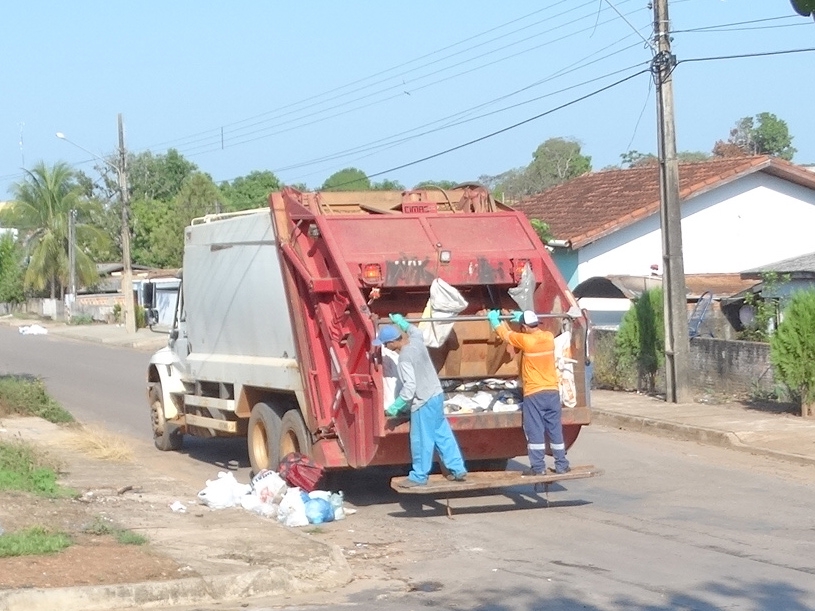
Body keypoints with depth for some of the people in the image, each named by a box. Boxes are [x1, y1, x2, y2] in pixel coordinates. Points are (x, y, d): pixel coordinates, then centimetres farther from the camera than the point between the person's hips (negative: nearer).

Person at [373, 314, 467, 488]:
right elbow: (415, 331, 28)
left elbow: (409, 387, -24)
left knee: (421, 440, 3)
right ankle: (458, 469, 20)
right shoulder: (416, 341, 0)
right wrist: (401, 321, 35)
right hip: (436, 395, 9)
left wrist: (395, 406, -16)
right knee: (442, 435, 15)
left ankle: (418, 476, 12)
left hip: (423, 403, -9)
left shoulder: (405, 357, -23)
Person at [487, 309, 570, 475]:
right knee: (555, 430, 10)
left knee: (535, 431, -1)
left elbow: (506, 334, 4)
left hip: (534, 394, -5)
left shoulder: (526, 340, -14)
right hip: (552, 392, 5)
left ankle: (538, 467, -1)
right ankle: (561, 465, 14)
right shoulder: (549, 337, 2)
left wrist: (494, 320, 21)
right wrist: (523, 318, 38)